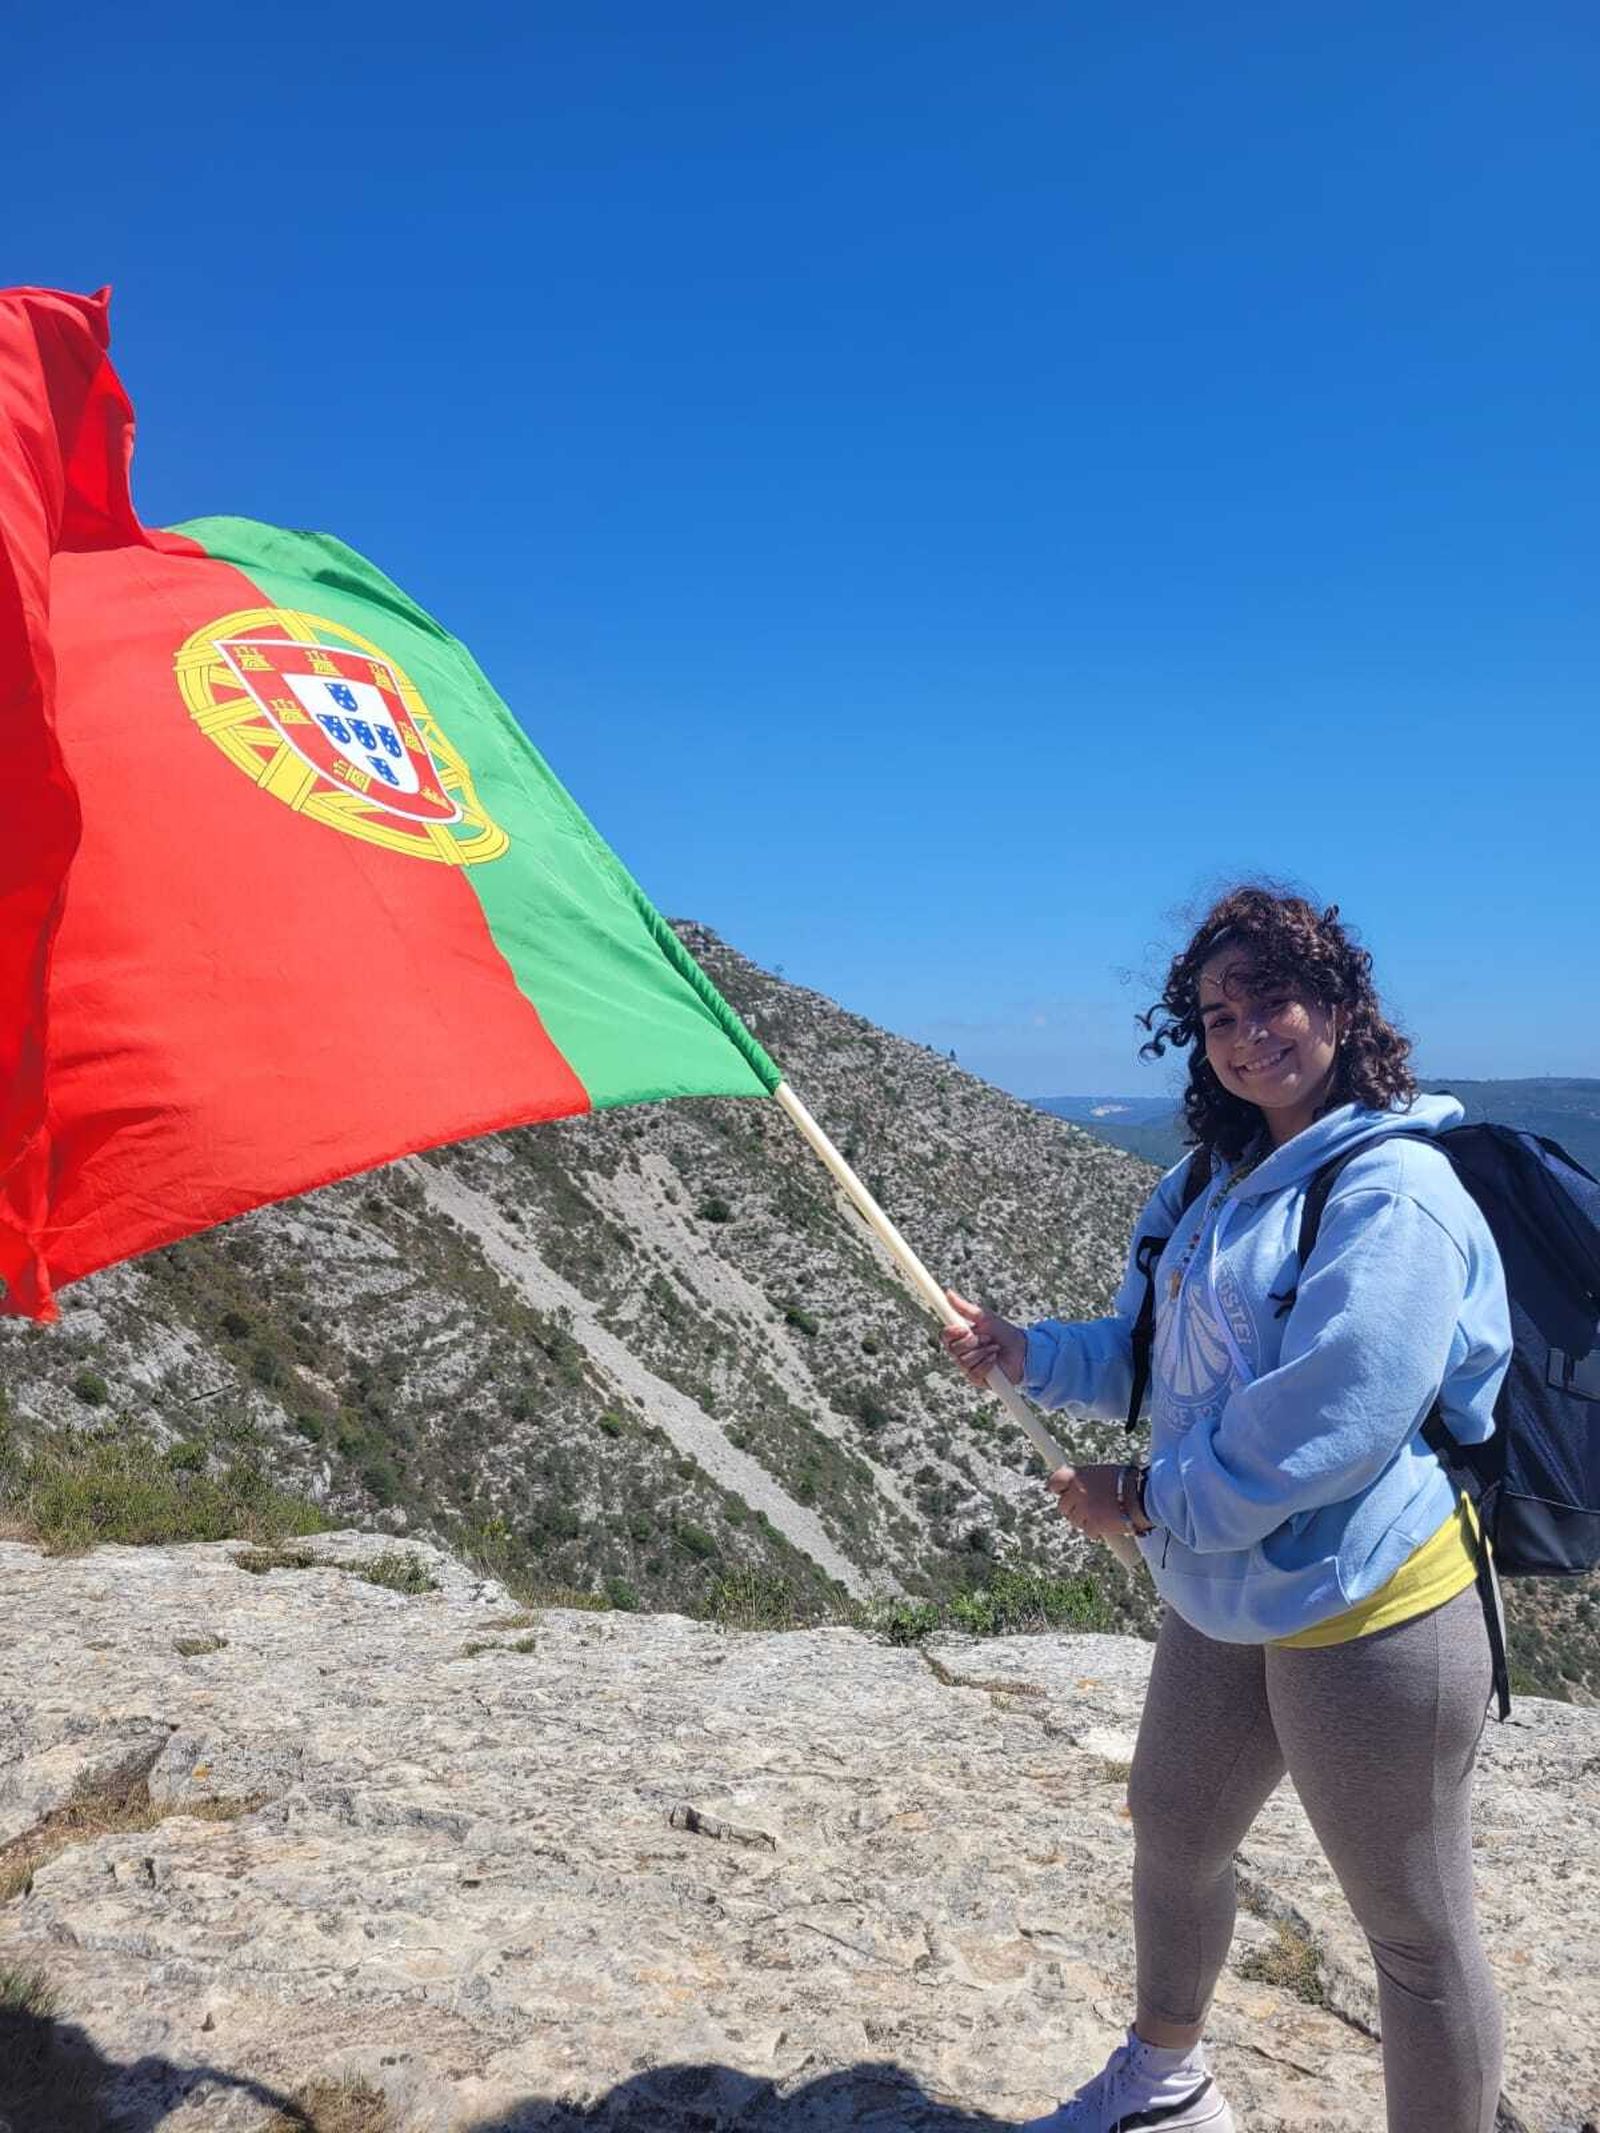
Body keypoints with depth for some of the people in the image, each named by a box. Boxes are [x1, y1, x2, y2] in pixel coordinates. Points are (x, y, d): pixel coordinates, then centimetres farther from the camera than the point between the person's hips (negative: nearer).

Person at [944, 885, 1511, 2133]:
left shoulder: (1393, 1196, -19)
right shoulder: (1209, 1190, 8)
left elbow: (1335, 1419, -28)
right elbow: (1146, 1359, 16)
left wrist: (1149, 1502, -19)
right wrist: (1027, 1353, -2)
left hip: (1366, 1611, -9)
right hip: (1222, 1597, 9)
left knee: (1417, 1932, 8)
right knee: (1173, 1840, 26)